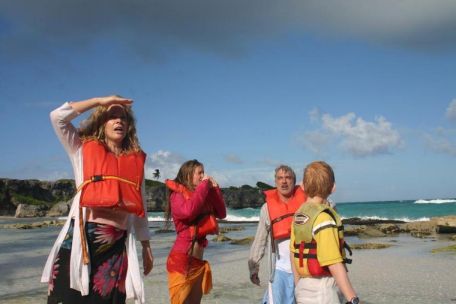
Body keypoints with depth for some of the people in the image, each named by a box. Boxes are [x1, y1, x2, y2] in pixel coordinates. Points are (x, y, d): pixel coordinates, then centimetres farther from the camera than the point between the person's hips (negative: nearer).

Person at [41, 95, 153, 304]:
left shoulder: (136, 160, 14)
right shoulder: (83, 150, 9)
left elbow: (139, 207, 18)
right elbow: (58, 116, -4)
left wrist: (146, 246, 18)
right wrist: (99, 101, 1)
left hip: (117, 245, 3)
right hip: (80, 238, -2)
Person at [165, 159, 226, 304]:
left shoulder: (204, 195, 13)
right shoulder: (177, 194, -5)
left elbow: (222, 213, 13)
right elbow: (188, 211, -25)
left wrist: (214, 188, 4)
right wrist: (204, 185, -14)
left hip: (199, 261, 7)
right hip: (181, 259, -7)